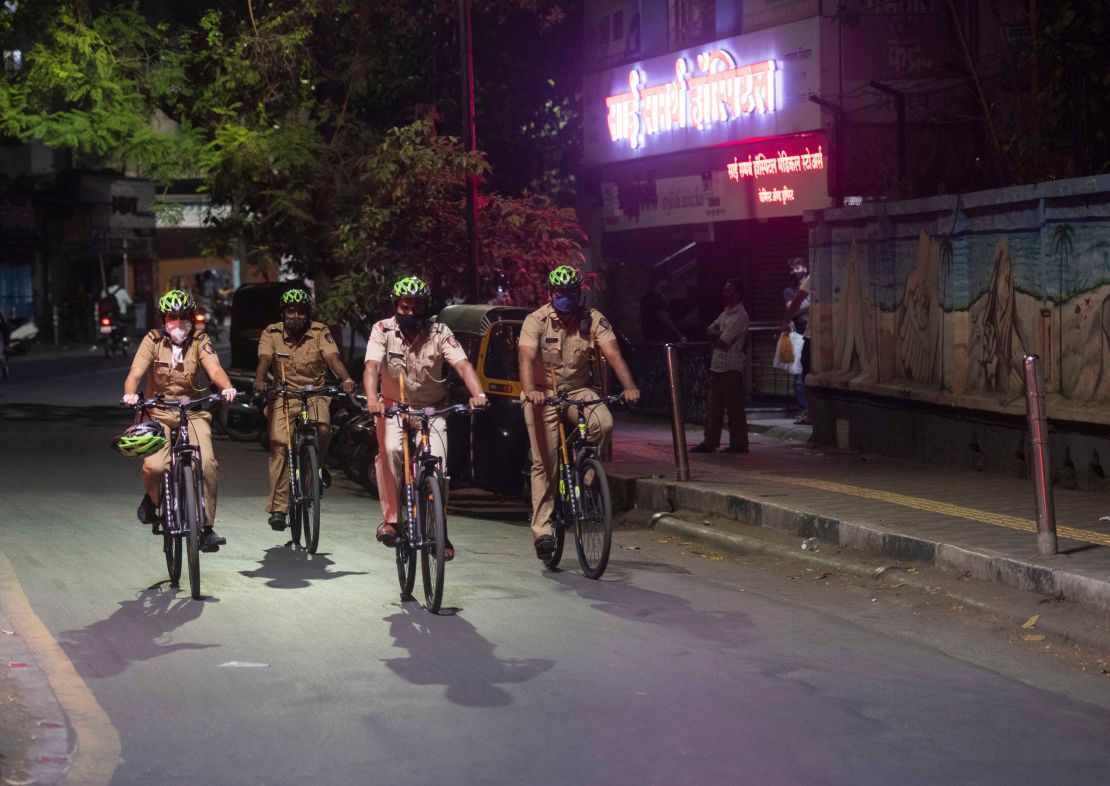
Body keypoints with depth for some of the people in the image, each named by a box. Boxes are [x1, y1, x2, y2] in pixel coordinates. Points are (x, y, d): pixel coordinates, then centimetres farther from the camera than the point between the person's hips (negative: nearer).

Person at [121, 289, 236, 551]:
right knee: (154, 466, -23)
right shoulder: (153, 340, -2)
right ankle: (153, 499, 13)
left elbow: (214, 369, -16)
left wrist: (227, 387, -39)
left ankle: (207, 526, -7)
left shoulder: (200, 341, -1)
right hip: (158, 412, -1)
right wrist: (130, 393, -34)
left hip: (193, 411, 1)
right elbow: (136, 373, -12)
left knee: (208, 463, -21)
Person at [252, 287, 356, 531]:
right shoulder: (272, 333, -1)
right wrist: (260, 380, -38)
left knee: (322, 427, -31)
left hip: (314, 394, 0)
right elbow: (264, 360, -16)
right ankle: (277, 508, -9)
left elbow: (332, 358, -17)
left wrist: (346, 379, -37)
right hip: (284, 396, 0)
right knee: (279, 445, -15)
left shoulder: (320, 332, -3)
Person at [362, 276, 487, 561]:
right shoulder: (383, 330, -12)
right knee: (390, 450, -27)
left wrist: (478, 394, -43)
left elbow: (463, 365, -24)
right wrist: (372, 398, -45)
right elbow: (372, 366, -25)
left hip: (432, 409, 0)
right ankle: (391, 519, -15)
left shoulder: (439, 333, -12)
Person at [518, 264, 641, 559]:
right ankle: (542, 528, -2)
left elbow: (613, 353, -18)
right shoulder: (536, 321, -12)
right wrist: (529, 389, -45)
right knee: (544, 462, -8)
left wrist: (629, 387, -35)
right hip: (543, 394, -2)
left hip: (578, 390, 2)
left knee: (603, 424, -29)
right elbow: (526, 357, -25)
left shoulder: (593, 320, -6)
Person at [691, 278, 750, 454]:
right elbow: (710, 330, 10)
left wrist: (716, 337, 2)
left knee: (734, 407, -3)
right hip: (718, 365, 9)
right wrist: (719, 334, -9)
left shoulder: (740, 316, -13)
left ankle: (738, 443, 3)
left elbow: (723, 343, -18)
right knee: (713, 406, 10)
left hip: (731, 367, -9)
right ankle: (710, 442, 15)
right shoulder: (726, 312, 16)